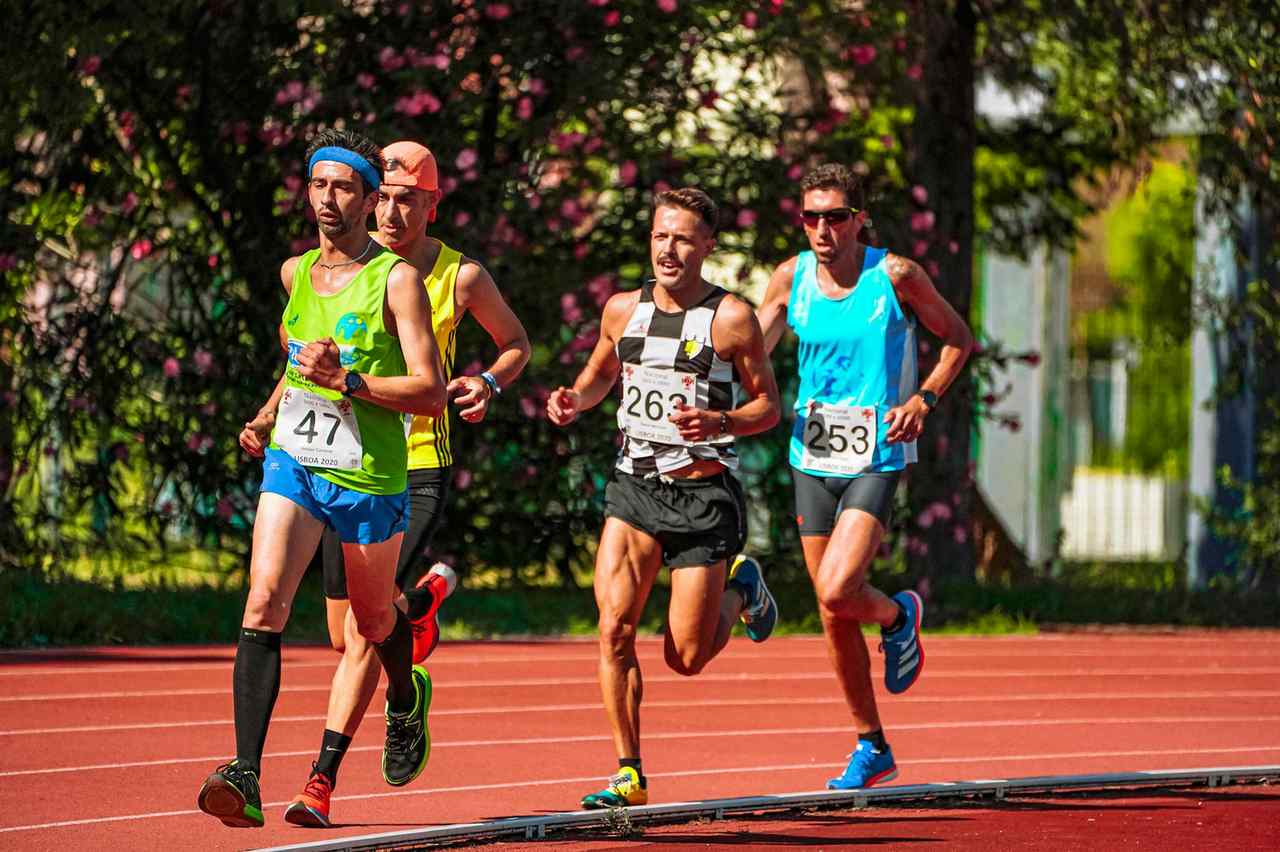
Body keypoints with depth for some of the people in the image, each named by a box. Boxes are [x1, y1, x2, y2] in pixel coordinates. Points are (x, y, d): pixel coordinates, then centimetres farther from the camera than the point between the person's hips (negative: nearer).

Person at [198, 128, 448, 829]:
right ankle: (247, 780, -26)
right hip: (293, 459, 3)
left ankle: (406, 701, 53)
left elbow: (431, 394, -14)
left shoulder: (396, 279, -8)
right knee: (264, 604, -17)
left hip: (368, 476, -3)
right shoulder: (294, 273, 9)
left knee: (375, 621, 16)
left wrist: (346, 380, -22)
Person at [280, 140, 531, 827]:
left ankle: (323, 777, -7)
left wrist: (489, 385, -7)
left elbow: (516, 343, 14)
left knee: (365, 630, -15)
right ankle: (424, 596, 42)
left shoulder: (460, 277, -2)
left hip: (420, 467, -3)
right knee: (344, 636, 9)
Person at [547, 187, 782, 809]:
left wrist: (718, 422, -21)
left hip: (703, 494, -3)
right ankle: (629, 775, -5)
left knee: (686, 658, 0)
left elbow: (768, 406, -1)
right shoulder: (623, 310, 5)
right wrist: (575, 400, 1)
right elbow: (601, 372, 23)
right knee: (614, 626, -15)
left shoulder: (731, 318, -7)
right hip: (635, 485, 3)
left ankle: (740, 591, 33)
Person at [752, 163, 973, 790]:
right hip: (812, 458, 4)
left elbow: (958, 338, 4)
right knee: (834, 617, 9)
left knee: (836, 593, -21)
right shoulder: (791, 278, 1)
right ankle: (872, 747, 23)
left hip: (877, 460, -4)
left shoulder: (895, 276, -8)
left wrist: (925, 397, -11)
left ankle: (898, 615, 14)